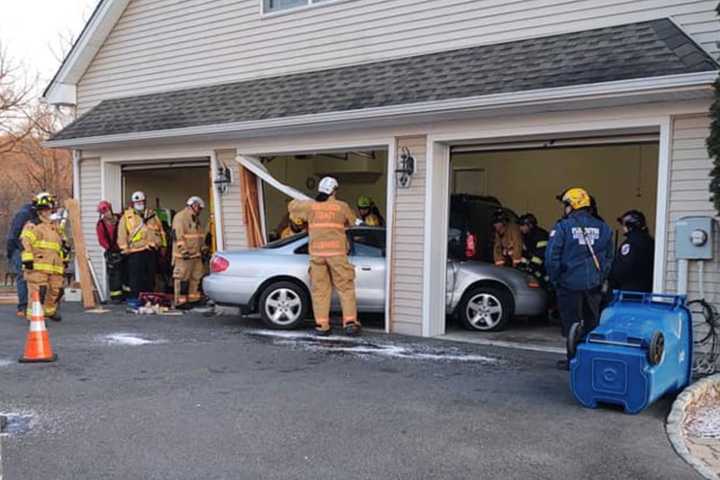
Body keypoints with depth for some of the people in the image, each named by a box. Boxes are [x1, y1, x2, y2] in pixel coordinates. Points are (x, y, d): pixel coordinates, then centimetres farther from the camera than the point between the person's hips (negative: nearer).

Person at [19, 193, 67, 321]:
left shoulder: (56, 226, 22)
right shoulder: (32, 226, -2)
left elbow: (60, 245, 30)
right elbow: (25, 244, -11)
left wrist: (64, 260, 28)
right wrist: (28, 260, -18)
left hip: (55, 267, 7)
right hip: (38, 266, -7)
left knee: (56, 289, 12)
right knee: (38, 291, -12)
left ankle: (49, 310, 33)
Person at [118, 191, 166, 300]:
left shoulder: (152, 215, 16)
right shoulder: (127, 216, 4)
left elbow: (160, 230, 18)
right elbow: (122, 233, -1)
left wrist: (162, 245, 13)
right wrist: (124, 248, -7)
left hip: (151, 251, 4)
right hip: (135, 252, -4)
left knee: (150, 278, 8)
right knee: (136, 278, -5)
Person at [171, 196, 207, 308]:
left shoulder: (196, 219, 20)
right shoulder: (180, 217, -11)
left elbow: (201, 236, 27)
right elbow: (177, 235, -18)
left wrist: (203, 249, 20)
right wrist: (184, 251, -21)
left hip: (196, 255, 9)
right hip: (183, 255, -9)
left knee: (196, 277, 11)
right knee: (182, 278, -7)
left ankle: (194, 298, 19)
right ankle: (180, 301, -5)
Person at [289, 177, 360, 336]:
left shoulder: (310, 206, 6)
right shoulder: (342, 206, 2)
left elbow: (292, 205, 23)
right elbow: (352, 221, 18)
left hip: (316, 253, 2)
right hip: (337, 252, -2)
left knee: (320, 289, 7)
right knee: (345, 288, 5)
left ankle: (321, 325, 7)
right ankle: (350, 322, 1)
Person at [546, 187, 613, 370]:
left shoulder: (563, 227, -9)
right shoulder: (602, 228, 7)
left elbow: (551, 256, -12)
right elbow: (609, 257, 11)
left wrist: (555, 279, -1)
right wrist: (601, 278, 18)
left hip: (570, 283, -4)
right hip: (594, 285, 5)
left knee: (572, 323, 5)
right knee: (592, 323, 15)